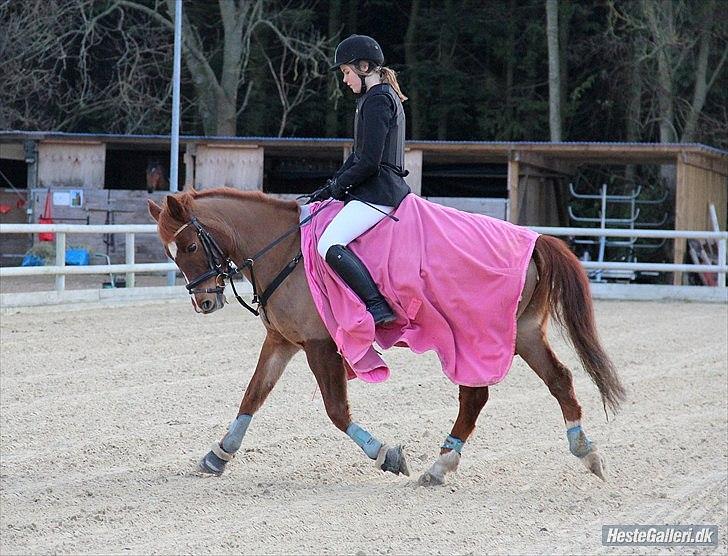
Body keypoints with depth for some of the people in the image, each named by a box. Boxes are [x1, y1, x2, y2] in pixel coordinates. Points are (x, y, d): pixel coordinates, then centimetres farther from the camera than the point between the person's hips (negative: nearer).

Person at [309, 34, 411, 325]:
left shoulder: (377, 100, -13)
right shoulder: (386, 96, 20)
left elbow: (369, 162, -18)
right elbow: (360, 154, 24)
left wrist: (338, 185, -4)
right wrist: (331, 186, 15)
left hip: (378, 192, -11)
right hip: (380, 189, 11)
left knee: (329, 244, -24)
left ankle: (377, 306, -28)